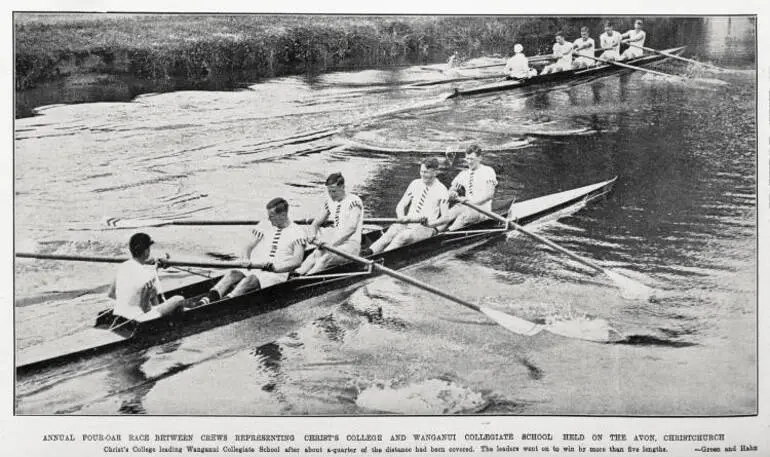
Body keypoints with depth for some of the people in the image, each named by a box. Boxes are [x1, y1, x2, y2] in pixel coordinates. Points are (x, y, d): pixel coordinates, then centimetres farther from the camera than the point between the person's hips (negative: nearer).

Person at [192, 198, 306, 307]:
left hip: (278, 274, -4)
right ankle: (207, 299, -44)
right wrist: (247, 262, -3)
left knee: (251, 279, -34)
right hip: (254, 270, 4)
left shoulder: (297, 233, 2)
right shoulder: (264, 226, 16)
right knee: (232, 273, -25)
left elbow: (297, 260, -9)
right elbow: (248, 247, 16)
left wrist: (273, 267, -18)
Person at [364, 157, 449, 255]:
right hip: (407, 224, 4)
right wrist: (402, 217, -8)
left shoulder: (442, 190, 0)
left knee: (403, 237, -35)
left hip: (426, 228, -4)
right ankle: (369, 252, -51)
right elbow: (400, 206, 13)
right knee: (390, 233, -31)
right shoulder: (415, 184, 12)